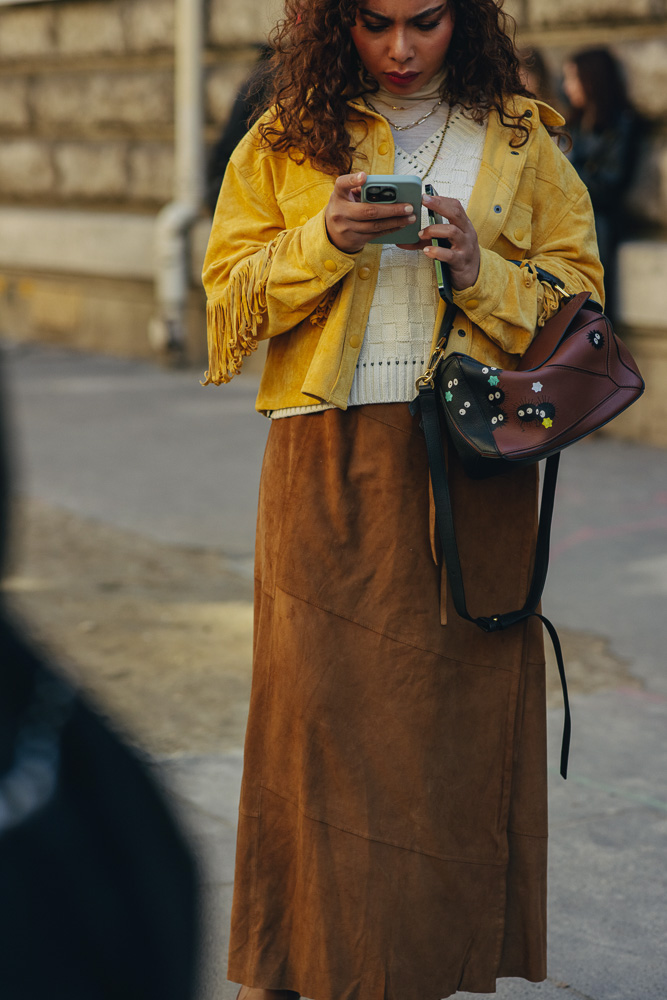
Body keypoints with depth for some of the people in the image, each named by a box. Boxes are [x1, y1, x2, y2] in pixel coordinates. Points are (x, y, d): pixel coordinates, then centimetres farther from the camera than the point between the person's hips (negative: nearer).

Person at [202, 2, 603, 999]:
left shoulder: (521, 141, 9)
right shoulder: (286, 140, 9)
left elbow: (578, 303, 7)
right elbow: (229, 290, 4)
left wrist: (479, 270, -11)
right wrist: (326, 239, -12)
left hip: (474, 464, 0)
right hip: (327, 461, 0)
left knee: (460, 701, 0)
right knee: (320, 701, -1)